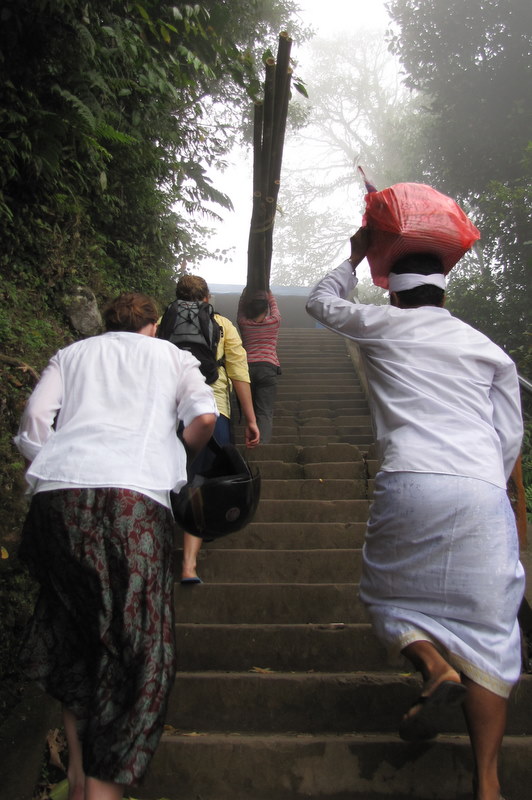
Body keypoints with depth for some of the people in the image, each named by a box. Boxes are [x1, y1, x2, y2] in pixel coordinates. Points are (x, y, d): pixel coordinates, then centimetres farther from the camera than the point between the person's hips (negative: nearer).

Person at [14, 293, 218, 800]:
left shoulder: (72, 353, 28)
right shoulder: (172, 356, 25)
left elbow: (34, 422, 12)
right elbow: (204, 417, 8)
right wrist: (178, 461, 25)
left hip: (57, 492, 3)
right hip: (136, 495, -3)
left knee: (76, 625, 17)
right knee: (136, 645, 1)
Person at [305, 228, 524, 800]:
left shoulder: (383, 325, 13)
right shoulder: (487, 348, 20)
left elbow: (321, 303, 32)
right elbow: (511, 436, 18)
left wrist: (356, 256, 43)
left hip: (409, 485, -2)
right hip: (483, 491, 3)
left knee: (390, 593, 18)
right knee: (486, 625, 5)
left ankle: (436, 667, -11)